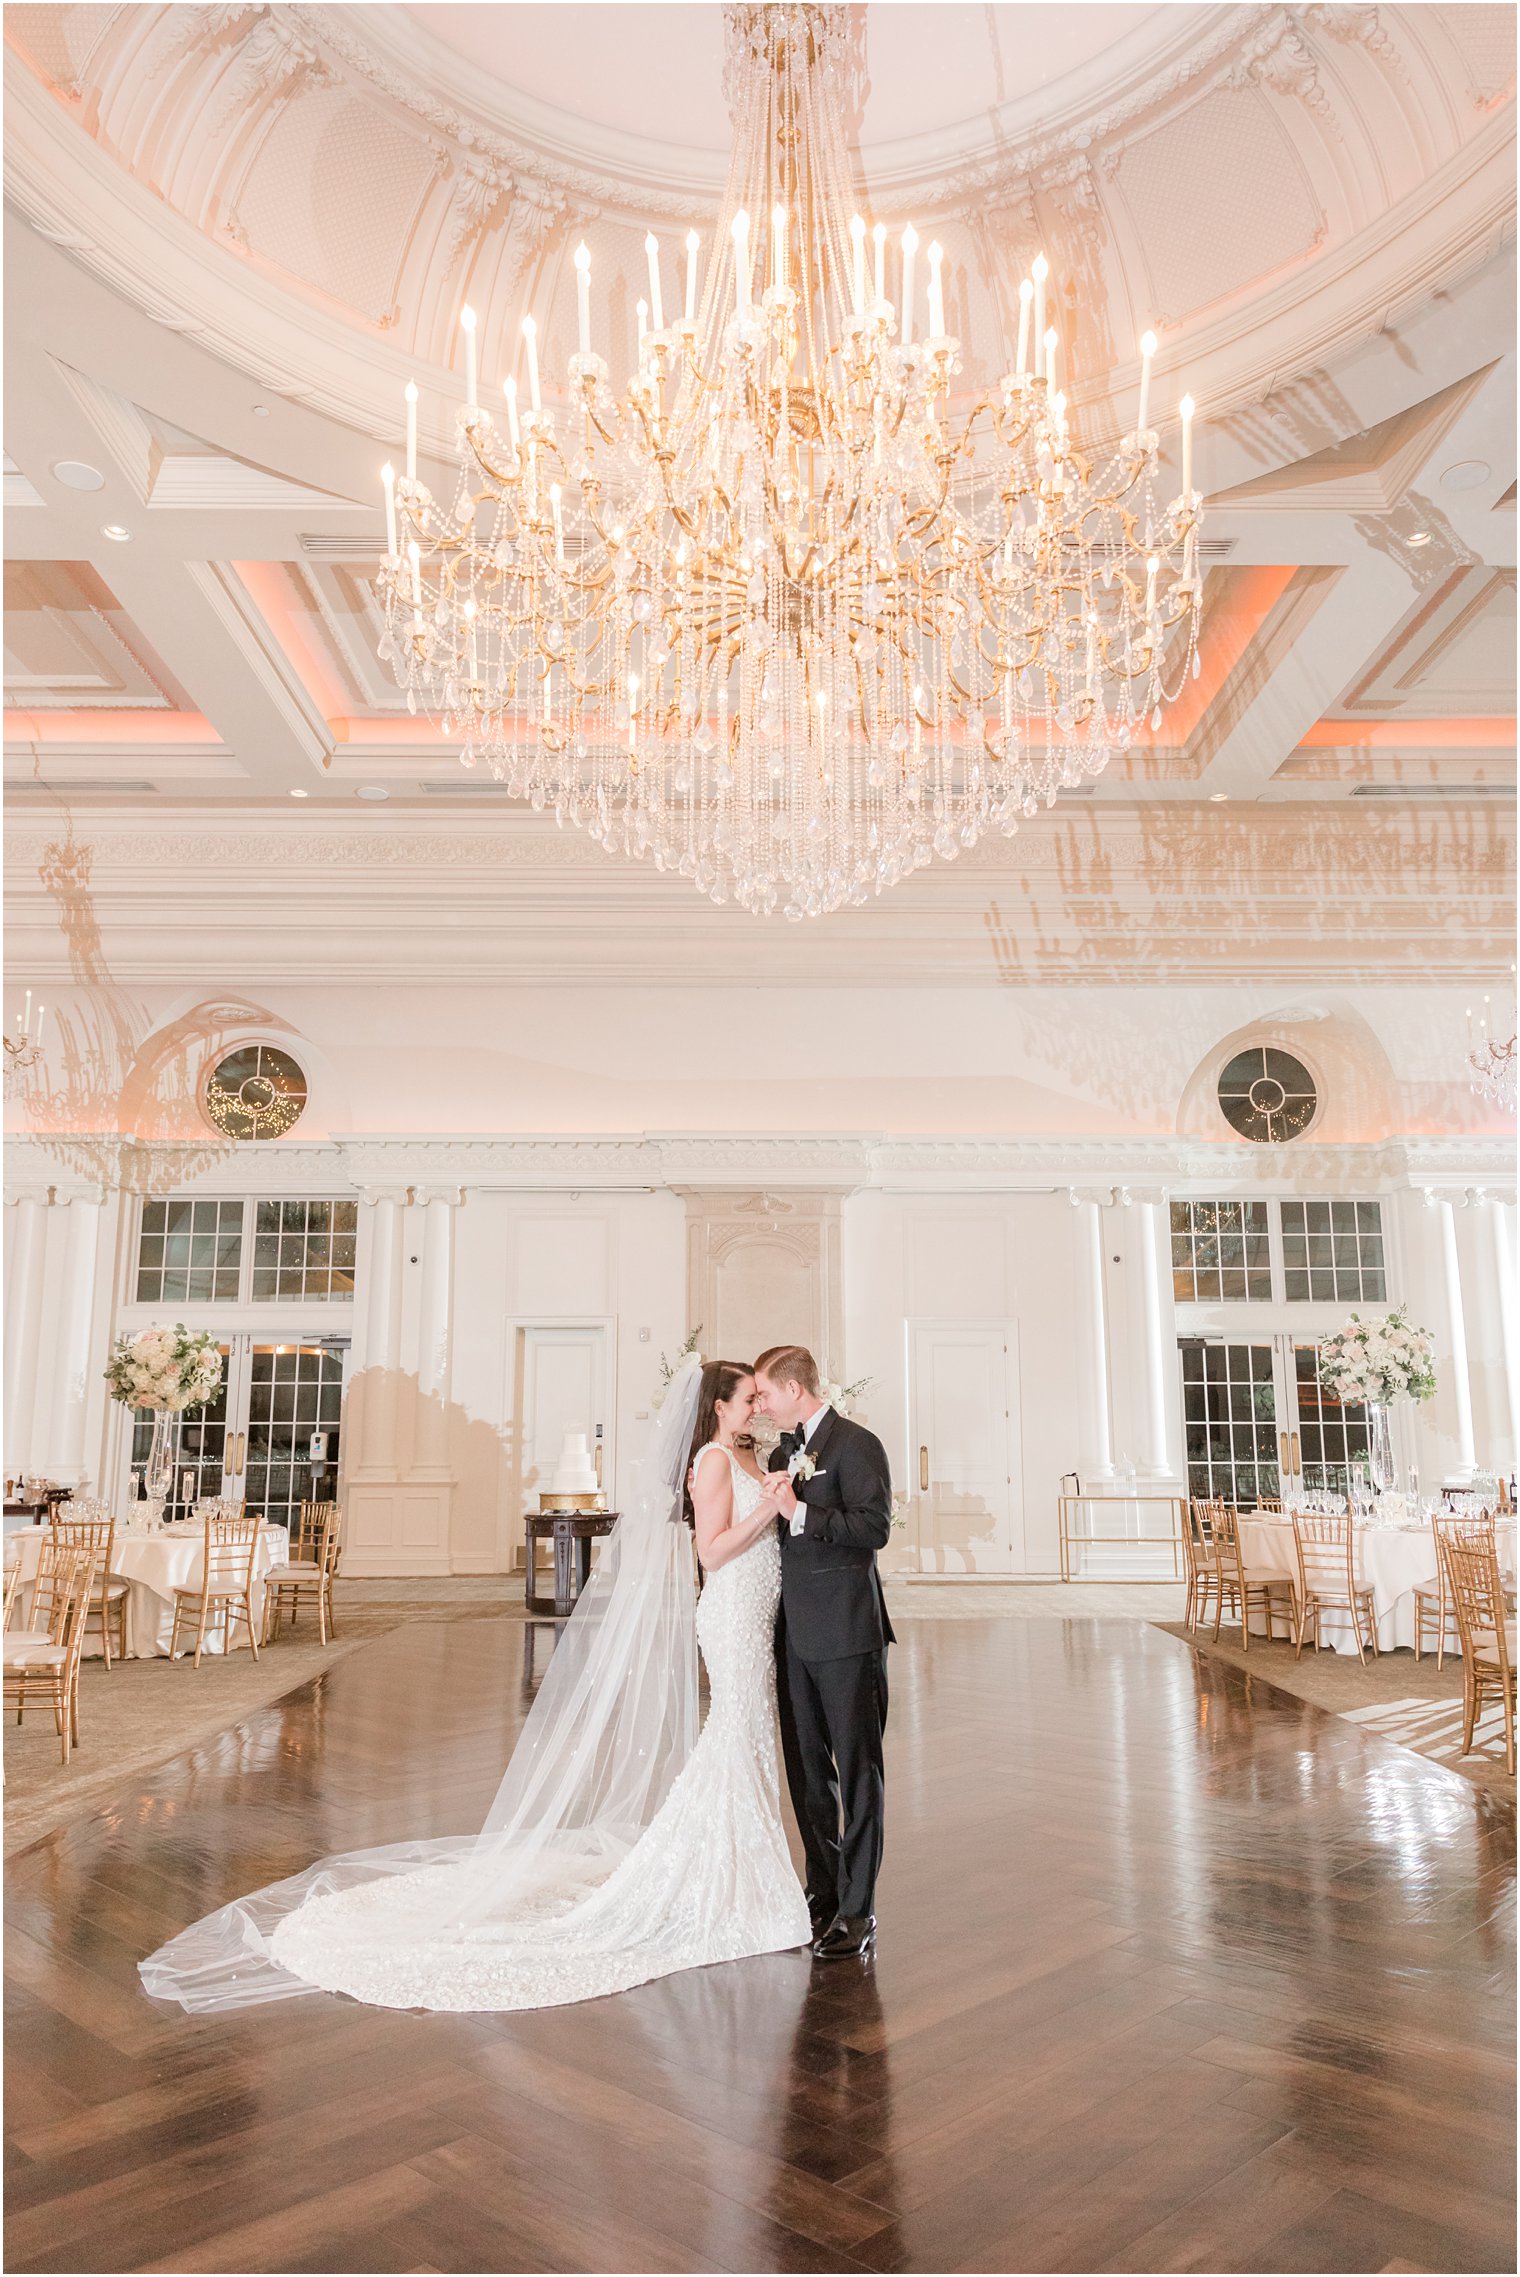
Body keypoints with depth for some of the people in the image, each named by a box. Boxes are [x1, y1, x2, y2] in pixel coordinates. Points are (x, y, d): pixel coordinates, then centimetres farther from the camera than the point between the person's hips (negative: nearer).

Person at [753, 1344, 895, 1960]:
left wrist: (800, 1512, -25)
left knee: (857, 1771, 1)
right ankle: (823, 1895, 28)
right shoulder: (784, 1451, 15)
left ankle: (857, 1911, 9)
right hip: (796, 1633, 8)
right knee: (807, 1771, 15)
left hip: (847, 1633, -8)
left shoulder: (856, 1444, -10)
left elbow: (875, 1526, -22)